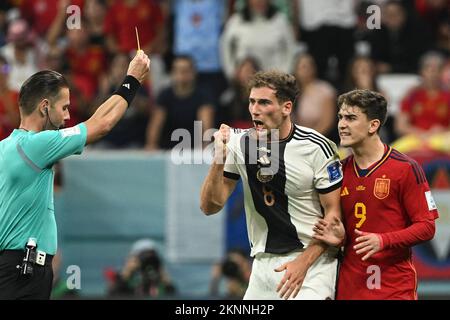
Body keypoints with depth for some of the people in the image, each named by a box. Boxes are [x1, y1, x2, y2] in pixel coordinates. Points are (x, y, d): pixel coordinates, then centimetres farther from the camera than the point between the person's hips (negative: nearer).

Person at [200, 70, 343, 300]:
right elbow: (210, 207, 0)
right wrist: (219, 160, -15)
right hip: (263, 262, 4)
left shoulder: (316, 147, -10)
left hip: (311, 259, -4)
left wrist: (304, 262, -16)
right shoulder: (240, 143, 1)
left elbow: (333, 213, -7)